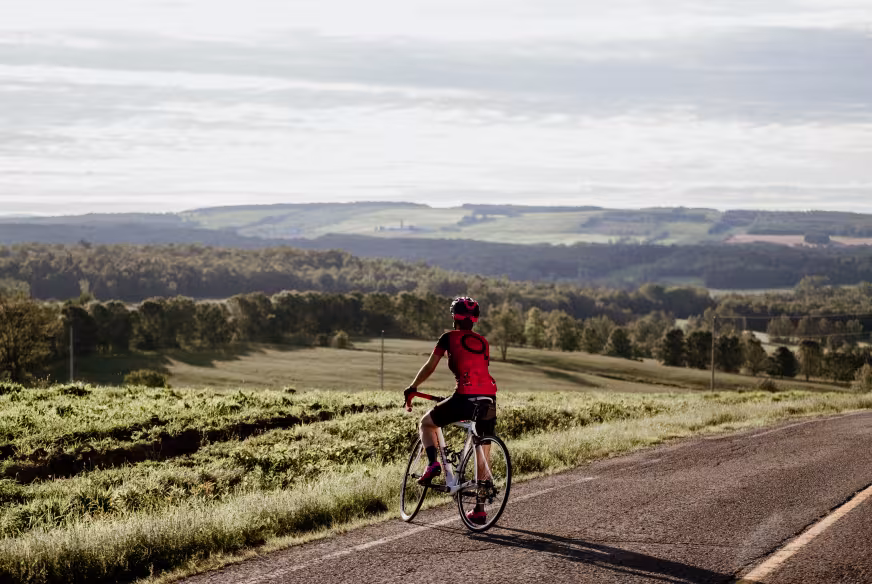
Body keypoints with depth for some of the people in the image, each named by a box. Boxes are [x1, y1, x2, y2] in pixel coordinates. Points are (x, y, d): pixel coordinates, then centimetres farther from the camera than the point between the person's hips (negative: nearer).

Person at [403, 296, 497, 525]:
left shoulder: (449, 337, 9)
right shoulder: (483, 342, 21)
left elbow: (430, 366, 11)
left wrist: (412, 387, 25)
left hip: (465, 398, -4)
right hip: (488, 399, 4)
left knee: (426, 423, 22)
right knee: (482, 457, 13)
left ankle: (433, 463, -2)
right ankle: (480, 509, 13)